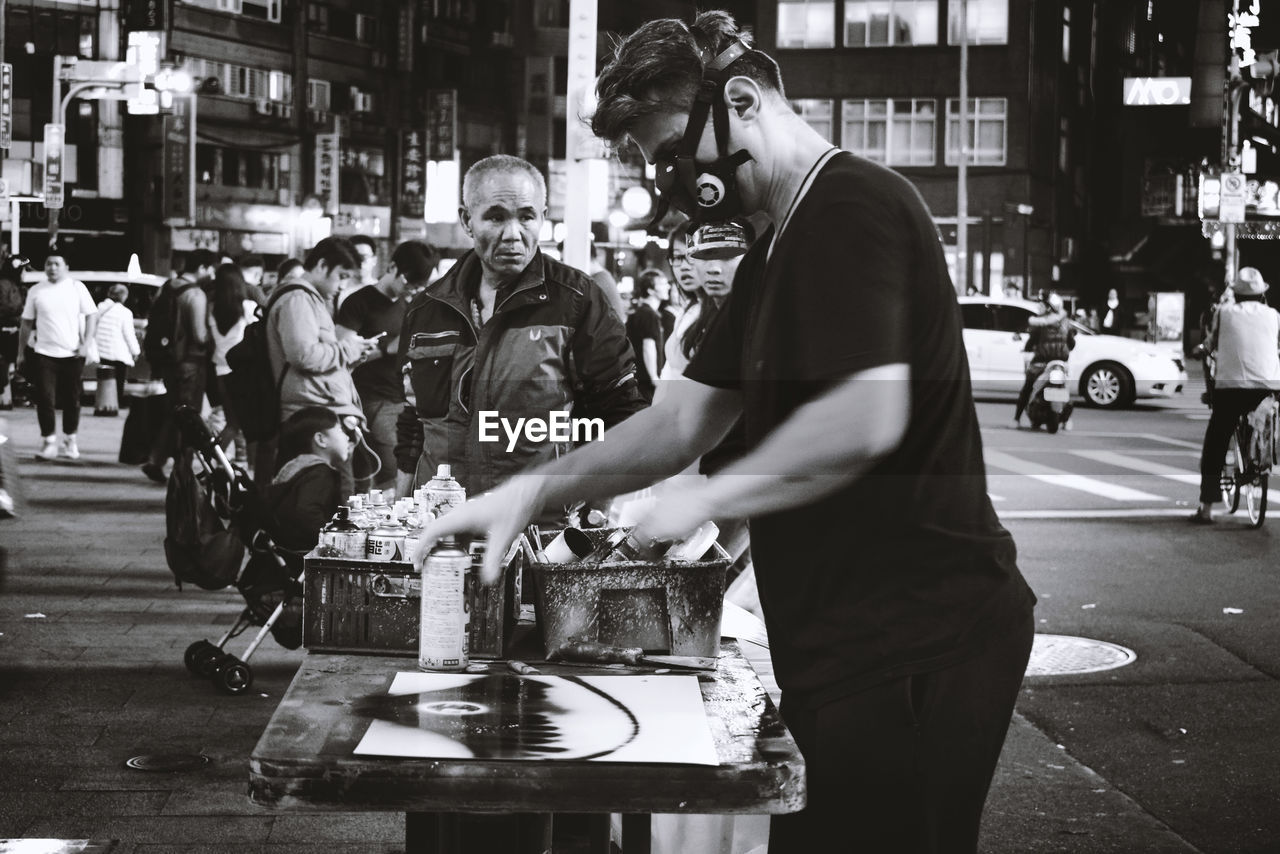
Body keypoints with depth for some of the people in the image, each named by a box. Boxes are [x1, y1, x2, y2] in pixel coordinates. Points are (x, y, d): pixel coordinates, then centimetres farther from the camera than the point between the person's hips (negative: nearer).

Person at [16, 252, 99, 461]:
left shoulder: (77, 287, 2)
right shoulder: (36, 291, 5)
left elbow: (91, 316, 2)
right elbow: (26, 323, 9)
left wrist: (86, 344, -8)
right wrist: (21, 352, 7)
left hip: (72, 354, 0)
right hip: (45, 354, 0)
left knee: (72, 400, 8)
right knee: (45, 399, -6)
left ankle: (69, 442, 20)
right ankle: (49, 442, 2)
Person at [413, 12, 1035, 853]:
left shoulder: (854, 205, -13)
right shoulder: (778, 253, 20)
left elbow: (865, 419, -25)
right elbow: (685, 420, 19)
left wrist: (707, 498, -13)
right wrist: (534, 489, 8)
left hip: (912, 647, -10)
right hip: (855, 643, 10)